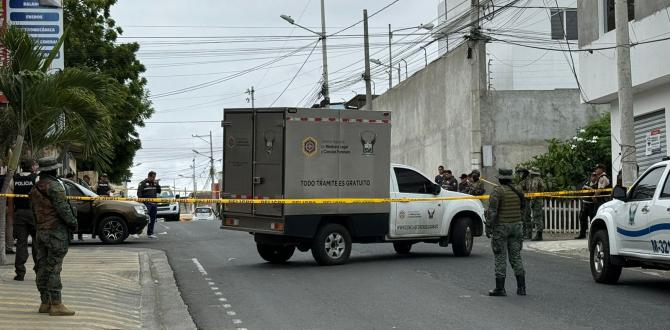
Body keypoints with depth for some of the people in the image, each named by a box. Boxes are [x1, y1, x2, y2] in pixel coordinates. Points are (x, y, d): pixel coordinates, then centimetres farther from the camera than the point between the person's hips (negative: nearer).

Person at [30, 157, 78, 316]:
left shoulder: (35, 188, 14)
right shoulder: (53, 185, -14)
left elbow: (34, 211, 18)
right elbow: (62, 208, -18)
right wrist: (73, 222, -6)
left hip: (41, 231, 9)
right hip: (56, 231, -9)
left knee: (43, 267, 10)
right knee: (54, 268, -9)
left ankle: (45, 303, 16)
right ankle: (56, 304, -8)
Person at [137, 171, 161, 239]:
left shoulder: (154, 183, 15)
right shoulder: (143, 183, -3)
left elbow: (159, 191, 14)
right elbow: (139, 193, -7)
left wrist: (157, 184, 0)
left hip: (153, 203, 6)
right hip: (146, 203, -6)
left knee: (153, 219, 9)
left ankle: (150, 233, 17)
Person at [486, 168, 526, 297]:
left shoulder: (497, 191, -13)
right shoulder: (517, 191, 7)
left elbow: (492, 210, -18)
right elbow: (522, 208, 16)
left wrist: (488, 227, -14)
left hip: (501, 227, -6)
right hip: (516, 226, 6)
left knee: (500, 258, -1)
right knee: (516, 256, 11)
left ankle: (500, 288, -1)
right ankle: (521, 287, 10)